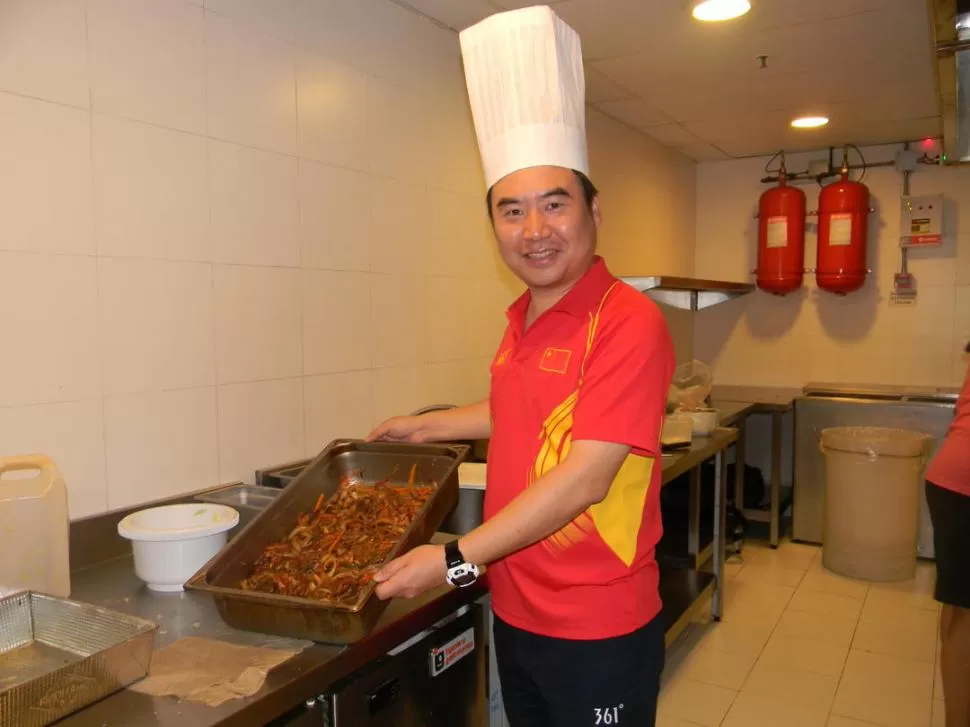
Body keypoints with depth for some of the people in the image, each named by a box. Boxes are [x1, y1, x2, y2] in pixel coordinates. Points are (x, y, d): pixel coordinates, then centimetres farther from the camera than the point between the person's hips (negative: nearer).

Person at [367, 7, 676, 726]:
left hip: (599, 636, -7)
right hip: (515, 615, 7)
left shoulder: (629, 323, -22)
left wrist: (456, 559, -22)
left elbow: (583, 479, -26)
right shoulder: (520, 318, 3)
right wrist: (424, 426, 25)